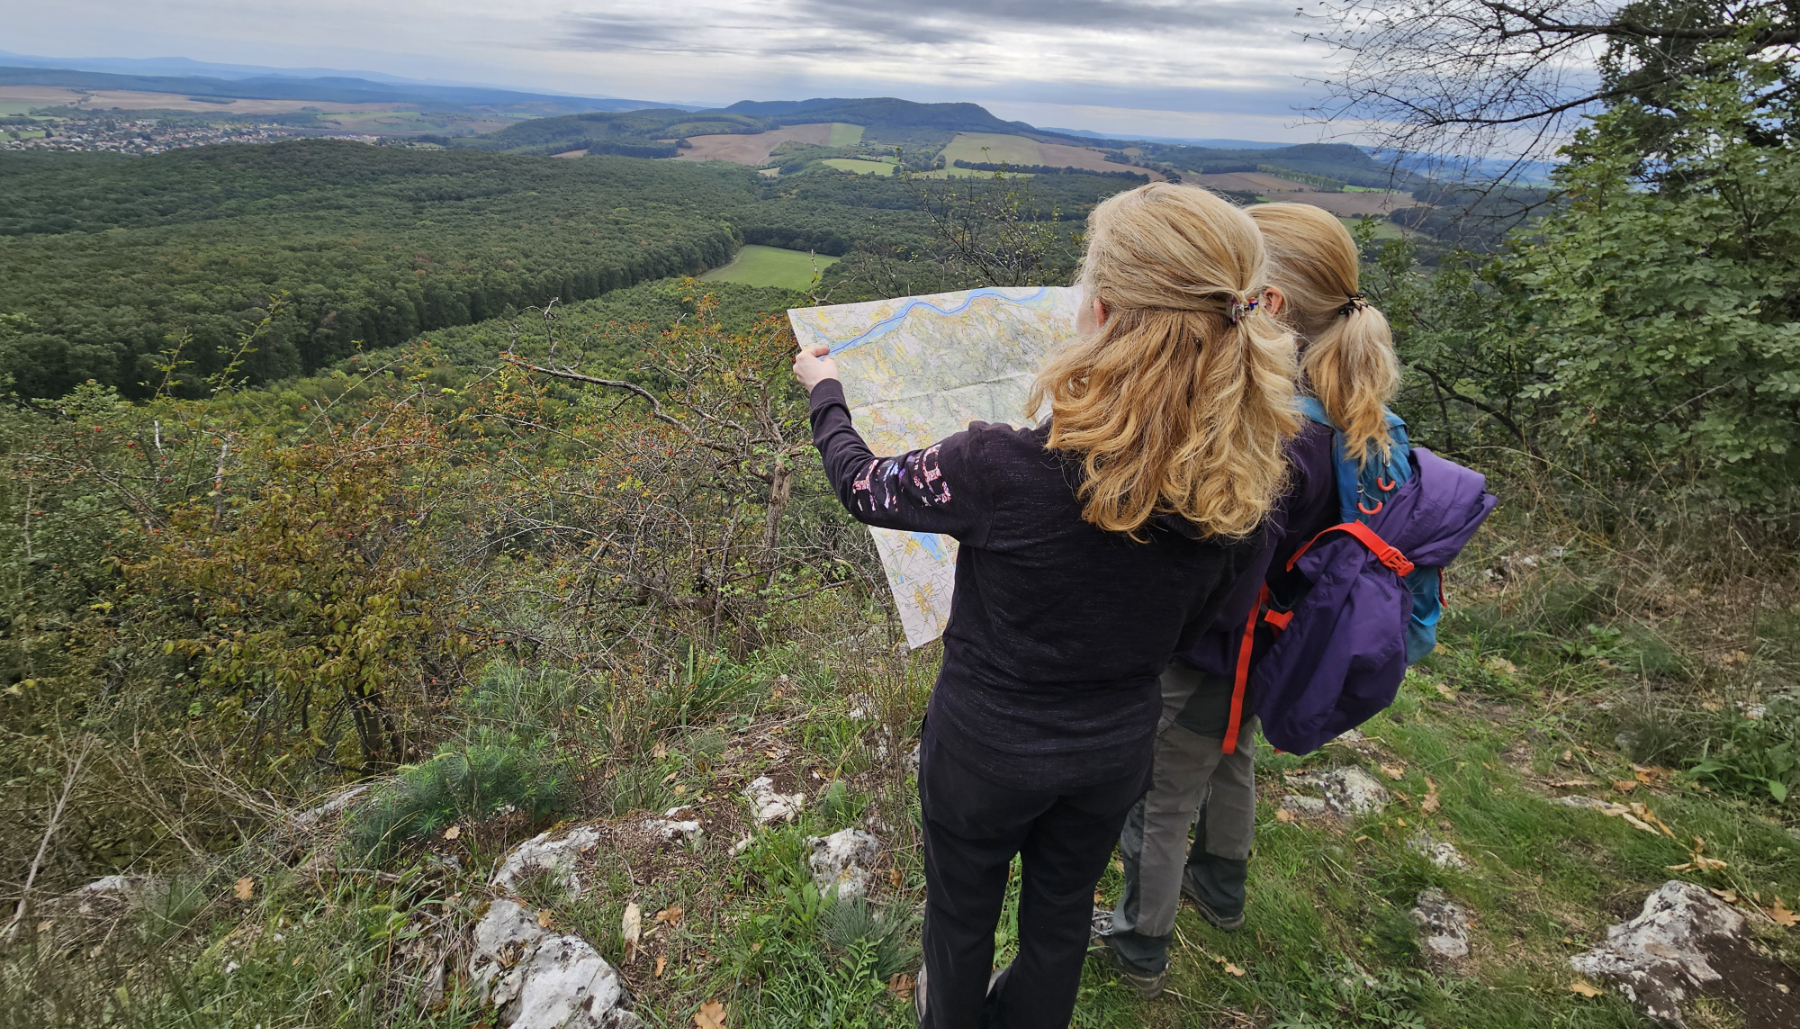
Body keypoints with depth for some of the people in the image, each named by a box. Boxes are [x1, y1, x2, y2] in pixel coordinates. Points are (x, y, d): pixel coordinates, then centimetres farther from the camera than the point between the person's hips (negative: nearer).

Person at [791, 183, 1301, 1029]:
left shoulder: (1003, 467, -35)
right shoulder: (1243, 484, -19)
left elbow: (863, 486, -14)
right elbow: (1182, 630, -3)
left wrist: (824, 389, 4)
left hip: (987, 744, -3)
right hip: (1117, 746, 4)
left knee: (962, 910, 28)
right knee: (1063, 910, 31)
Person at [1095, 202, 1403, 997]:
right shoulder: (1329, 406, -10)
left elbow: (1220, 587, -34)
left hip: (1200, 662, -8)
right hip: (1255, 648, 8)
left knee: (1159, 804, 16)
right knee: (1230, 759, 32)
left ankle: (1141, 947, 42)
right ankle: (1220, 886, 60)